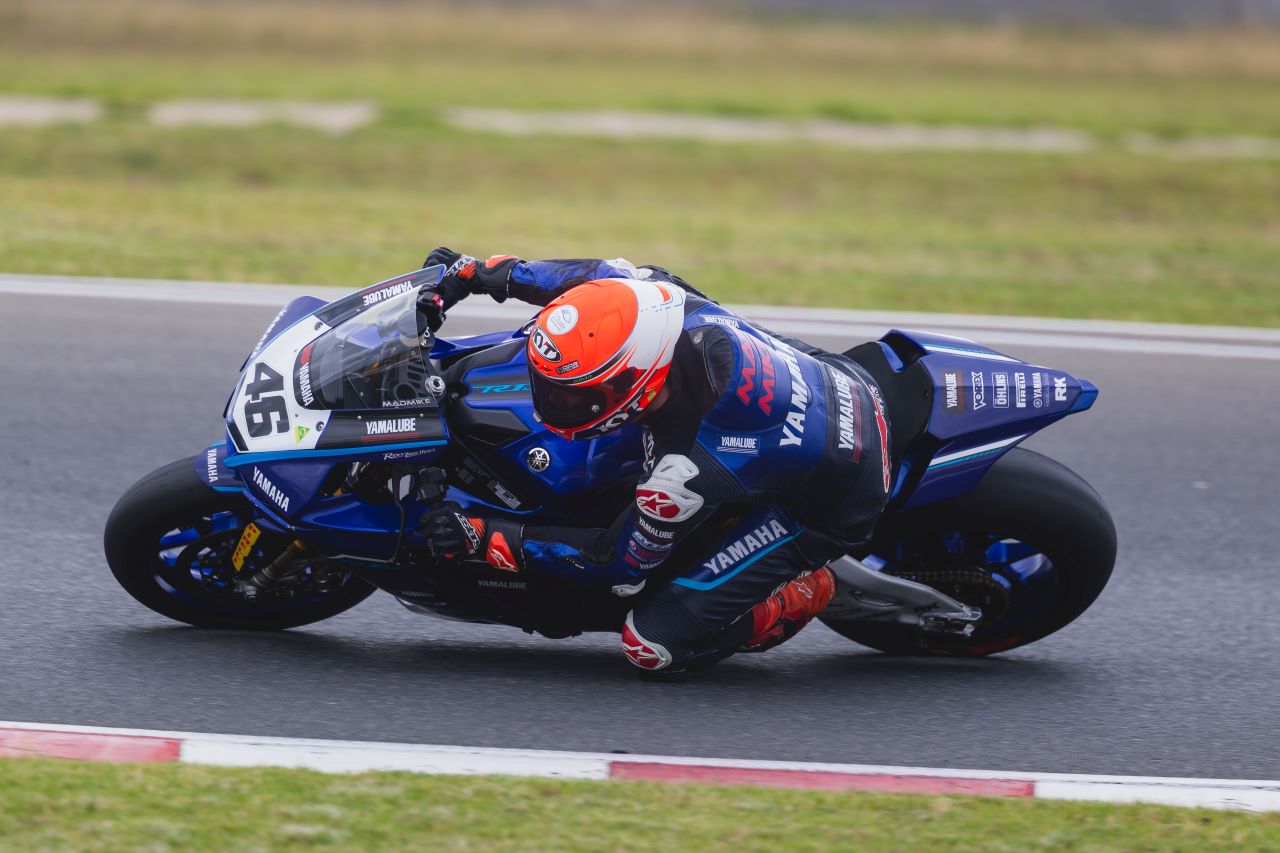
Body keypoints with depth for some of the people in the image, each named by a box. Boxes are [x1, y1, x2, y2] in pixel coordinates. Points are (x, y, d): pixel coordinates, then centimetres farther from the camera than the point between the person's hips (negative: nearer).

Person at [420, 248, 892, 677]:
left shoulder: (681, 476, -38)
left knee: (654, 646, -12)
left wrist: (481, 538, -19)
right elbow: (601, 275, -1)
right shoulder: (648, 300, -26)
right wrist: (473, 272, -1)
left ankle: (801, 593, 6)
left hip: (827, 511, -7)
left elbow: (618, 564, -19)